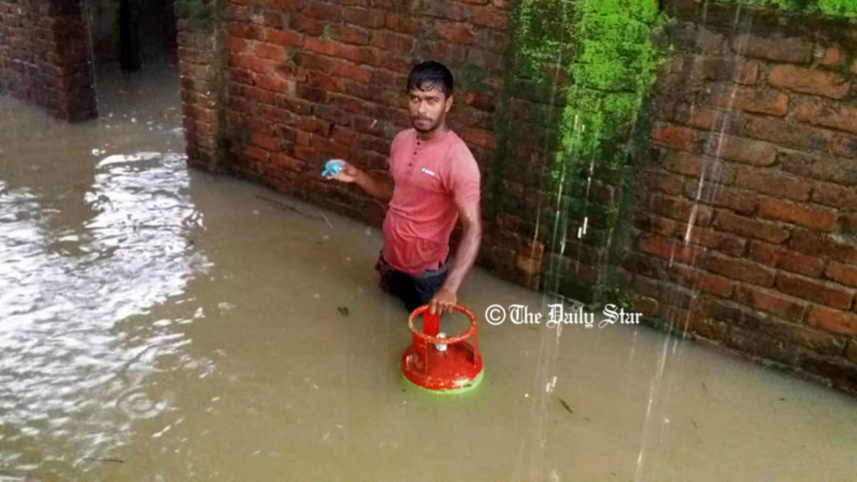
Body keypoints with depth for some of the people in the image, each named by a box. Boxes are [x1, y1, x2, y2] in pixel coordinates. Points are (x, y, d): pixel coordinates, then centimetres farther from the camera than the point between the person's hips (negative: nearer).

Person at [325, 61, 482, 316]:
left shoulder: (457, 158, -29)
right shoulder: (402, 140, -5)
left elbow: (473, 229, -32)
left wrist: (450, 288, -40)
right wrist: (357, 175, -7)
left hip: (425, 269, -6)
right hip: (393, 257, 6)